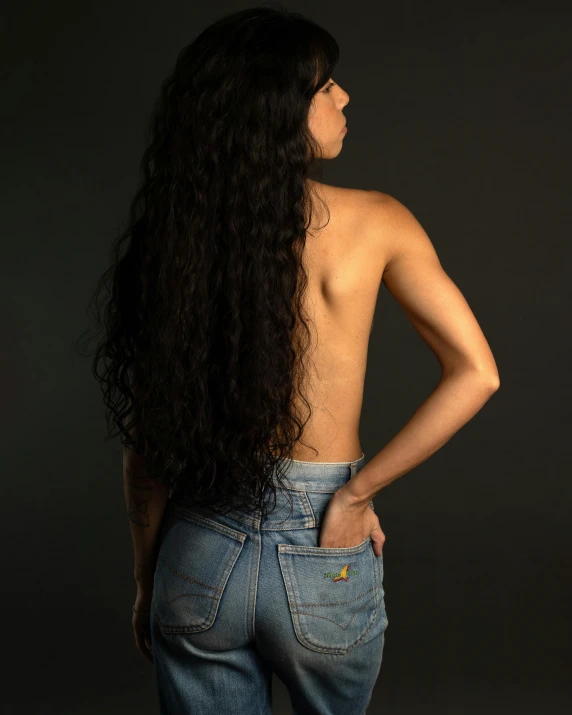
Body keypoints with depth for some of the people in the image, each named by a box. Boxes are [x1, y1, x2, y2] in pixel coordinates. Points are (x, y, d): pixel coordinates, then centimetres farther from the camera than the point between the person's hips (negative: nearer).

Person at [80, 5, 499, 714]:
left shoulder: (171, 233, -6)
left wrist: (147, 582, 10)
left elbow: (146, 439, -2)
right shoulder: (372, 222, -9)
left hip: (200, 551, 1)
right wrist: (358, 490, -10)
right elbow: (474, 374, -15)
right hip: (322, 558, -1)